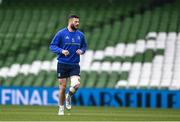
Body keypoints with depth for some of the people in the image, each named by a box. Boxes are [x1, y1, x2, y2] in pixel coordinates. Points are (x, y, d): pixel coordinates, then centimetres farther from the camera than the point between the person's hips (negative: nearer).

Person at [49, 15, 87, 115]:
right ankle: (61, 108, 21)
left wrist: (81, 51, -4)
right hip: (62, 64, -2)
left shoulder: (80, 35, 7)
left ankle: (69, 96, 14)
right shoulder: (61, 33, -4)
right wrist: (62, 51, -19)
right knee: (63, 87, 1)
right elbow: (52, 46, -3)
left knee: (76, 84, -19)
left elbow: (84, 46, 19)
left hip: (75, 65, 2)